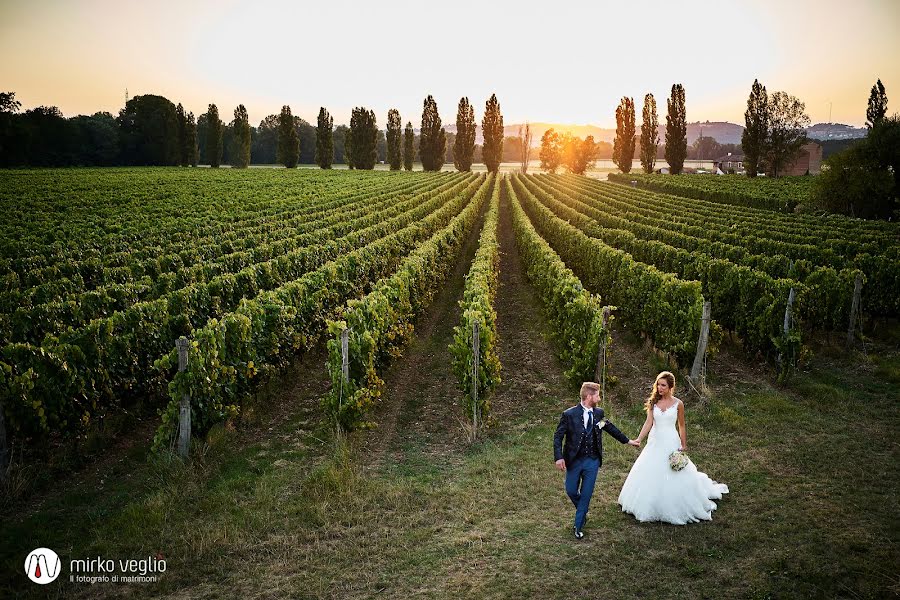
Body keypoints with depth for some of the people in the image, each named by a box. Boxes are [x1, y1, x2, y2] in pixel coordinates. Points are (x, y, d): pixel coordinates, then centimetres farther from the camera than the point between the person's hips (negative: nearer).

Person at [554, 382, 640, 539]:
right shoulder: (569, 414, -14)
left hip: (592, 461, 2)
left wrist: (628, 440, 23)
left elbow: (610, 428, 16)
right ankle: (582, 512, 41)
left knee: (586, 494, 5)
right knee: (571, 491, 10)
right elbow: (558, 437, -10)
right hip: (574, 461, -2)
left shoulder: (598, 413, -1)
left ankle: (578, 526, 19)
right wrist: (559, 457, -19)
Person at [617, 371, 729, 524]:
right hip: (655, 442, 3)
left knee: (674, 476, 1)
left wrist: (684, 446, 2)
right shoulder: (653, 402, 0)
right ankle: (651, 508, 26)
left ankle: (675, 509, 20)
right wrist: (638, 439, -19)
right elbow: (648, 423, -7)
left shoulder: (678, 404, -5)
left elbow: (682, 426, 3)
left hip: (671, 443, -3)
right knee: (650, 475, 9)